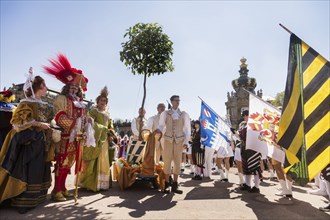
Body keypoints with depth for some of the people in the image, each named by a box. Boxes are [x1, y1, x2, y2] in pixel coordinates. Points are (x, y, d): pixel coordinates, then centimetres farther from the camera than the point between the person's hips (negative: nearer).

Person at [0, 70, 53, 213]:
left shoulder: (44, 105, 15)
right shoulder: (27, 103, -7)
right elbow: (18, 121, -15)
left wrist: (50, 126, 7)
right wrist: (39, 124, -19)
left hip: (42, 142, 8)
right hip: (30, 141, -7)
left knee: (40, 170, 11)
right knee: (28, 171, -5)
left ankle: (37, 196, 22)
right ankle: (25, 200, 4)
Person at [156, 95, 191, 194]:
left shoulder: (184, 114, 8)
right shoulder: (165, 113, 7)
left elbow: (187, 129, 7)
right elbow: (161, 125, 6)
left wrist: (186, 142, -2)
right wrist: (158, 130, -18)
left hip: (179, 140, 1)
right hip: (168, 140, -1)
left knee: (177, 162, 1)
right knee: (167, 161, -4)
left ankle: (175, 185, 11)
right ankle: (167, 185, 7)